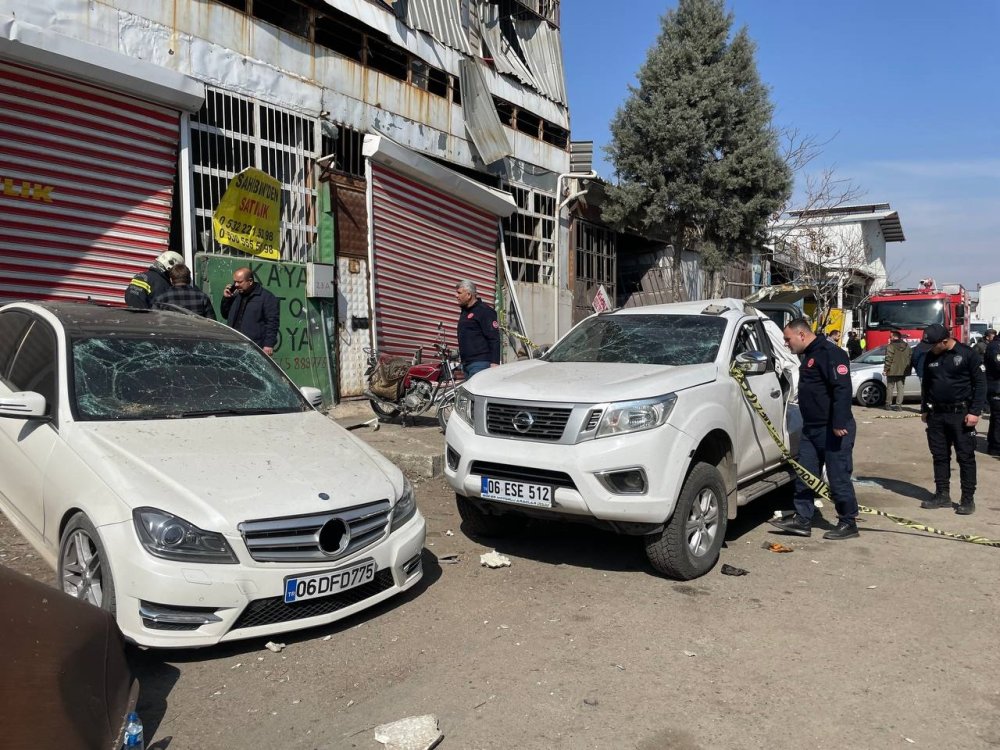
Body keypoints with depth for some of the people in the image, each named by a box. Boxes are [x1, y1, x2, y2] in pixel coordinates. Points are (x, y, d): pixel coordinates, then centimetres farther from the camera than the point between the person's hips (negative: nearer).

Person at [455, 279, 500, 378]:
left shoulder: (484, 311, -8)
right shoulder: (464, 312, 21)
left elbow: (494, 339, -15)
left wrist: (494, 363, -22)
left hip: (480, 364, -9)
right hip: (467, 363, 9)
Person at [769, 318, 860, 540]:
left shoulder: (830, 353, -15)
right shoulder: (810, 355, 17)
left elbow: (843, 389, -24)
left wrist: (840, 423, -28)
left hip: (833, 430, -10)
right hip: (812, 429, 10)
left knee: (839, 477, 0)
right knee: (804, 476, 10)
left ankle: (848, 523, 13)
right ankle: (802, 520, 17)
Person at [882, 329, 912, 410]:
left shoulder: (891, 346, -13)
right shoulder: (907, 346, 7)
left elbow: (888, 359, -16)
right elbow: (910, 358, 10)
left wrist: (885, 369, -9)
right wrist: (909, 369, 16)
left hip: (892, 371, -4)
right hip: (903, 371, 4)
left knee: (890, 387, 8)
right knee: (900, 388, 7)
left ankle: (888, 404, 14)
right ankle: (898, 405, 4)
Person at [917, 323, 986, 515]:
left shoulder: (967, 354, -9)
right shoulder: (930, 357, 8)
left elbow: (980, 383, -8)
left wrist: (975, 412, -13)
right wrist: (924, 410, 16)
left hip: (961, 414, -5)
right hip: (936, 414, 5)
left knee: (965, 457, 0)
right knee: (939, 456, 10)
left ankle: (968, 499, 6)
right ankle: (942, 495, 18)